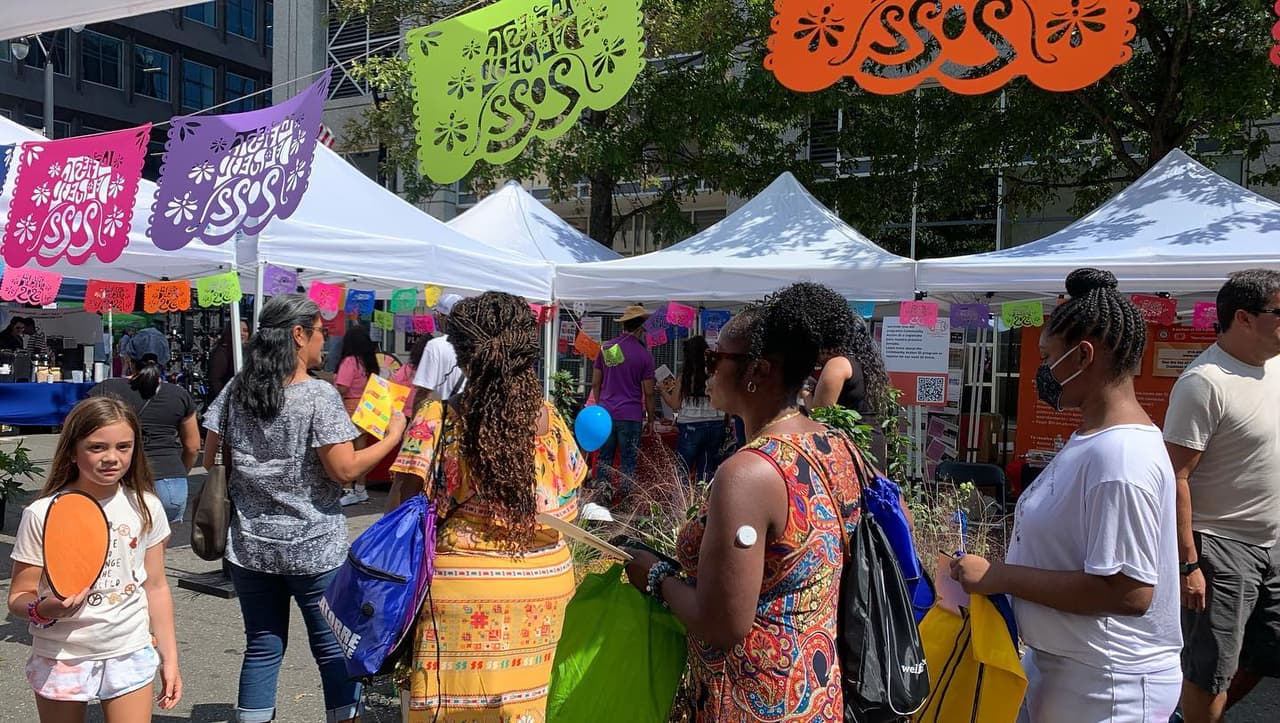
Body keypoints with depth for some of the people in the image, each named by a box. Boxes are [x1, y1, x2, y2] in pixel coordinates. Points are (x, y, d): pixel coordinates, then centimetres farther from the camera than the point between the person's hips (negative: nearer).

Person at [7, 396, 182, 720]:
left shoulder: (145, 507, -4)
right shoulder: (42, 514, -11)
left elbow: (156, 587, 4)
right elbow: (18, 597, -5)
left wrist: (169, 657, 5)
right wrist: (45, 609, -27)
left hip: (131, 656, 1)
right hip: (61, 659, -1)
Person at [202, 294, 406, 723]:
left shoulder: (236, 391, 1)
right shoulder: (320, 395, -15)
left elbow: (210, 459, 7)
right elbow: (344, 469, -17)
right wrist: (393, 437, -7)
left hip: (250, 543, 5)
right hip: (314, 548, -5)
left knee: (263, 647, 15)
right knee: (334, 647, 10)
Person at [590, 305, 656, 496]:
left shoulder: (606, 348, 5)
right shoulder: (644, 355, -7)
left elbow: (596, 383, 9)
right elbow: (648, 392, -5)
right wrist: (650, 419, 6)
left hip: (606, 413, 4)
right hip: (630, 416, -4)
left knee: (604, 458, 12)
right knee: (628, 461, 4)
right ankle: (624, 498, 8)